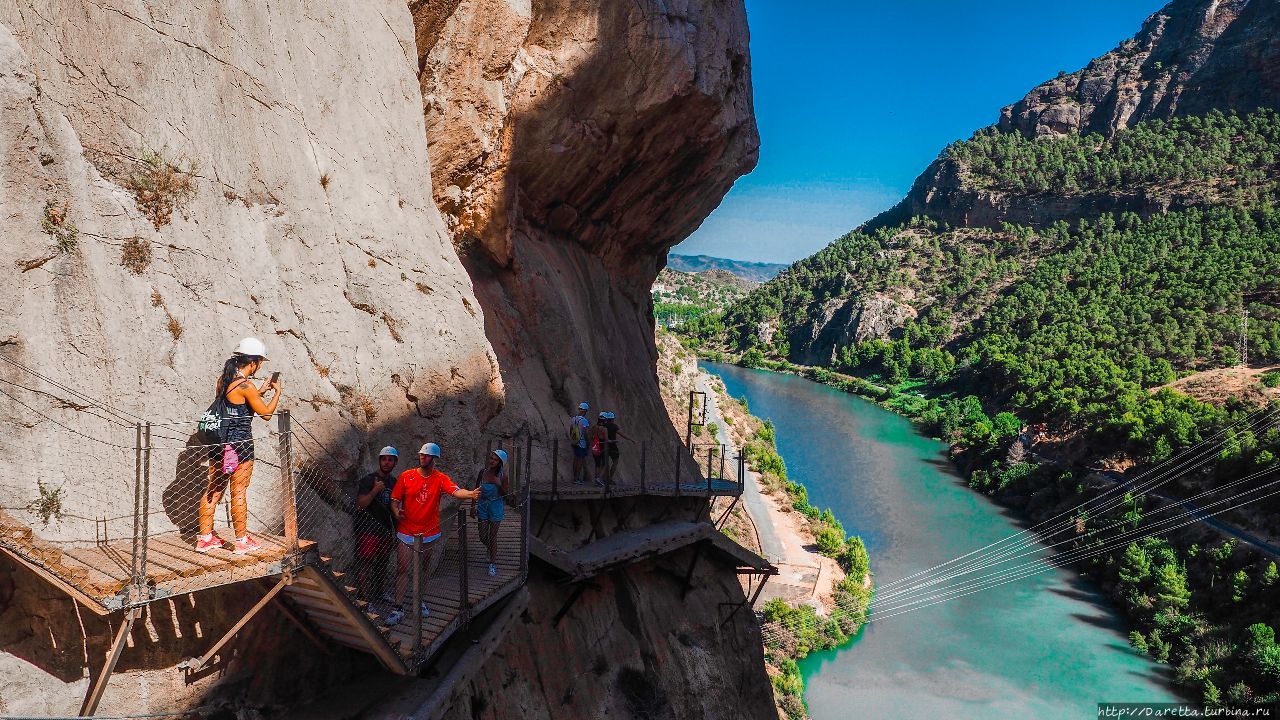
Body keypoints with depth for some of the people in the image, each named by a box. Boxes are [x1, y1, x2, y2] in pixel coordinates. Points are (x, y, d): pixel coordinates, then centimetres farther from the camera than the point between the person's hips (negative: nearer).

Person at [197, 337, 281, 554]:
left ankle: (204, 538, 22)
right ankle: (241, 541, 10)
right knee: (239, 492, 1)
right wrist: (277, 392, 4)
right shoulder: (245, 386, -17)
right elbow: (266, 413, -10)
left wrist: (260, 391, 19)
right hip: (239, 443, -8)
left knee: (213, 489, 15)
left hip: (219, 442, 8)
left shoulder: (222, 380, 7)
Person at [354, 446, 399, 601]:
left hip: (386, 529, 6)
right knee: (365, 564, -5)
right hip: (368, 530, -6)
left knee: (382, 562, 16)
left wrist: (395, 530, 14)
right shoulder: (368, 480, -9)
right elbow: (360, 504, -18)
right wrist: (375, 490, -26)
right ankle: (364, 598, -1)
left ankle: (380, 590, 31)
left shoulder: (394, 482, 10)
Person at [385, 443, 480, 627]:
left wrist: (471, 494, -44)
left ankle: (420, 601, 34)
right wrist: (396, 512, -22)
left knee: (423, 569, 16)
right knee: (403, 569, -2)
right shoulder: (406, 476, -5)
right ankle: (398, 609, 4)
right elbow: (395, 499, 0)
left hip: (429, 533, 1)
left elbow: (456, 491, -23)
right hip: (406, 533, -1)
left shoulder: (440, 478, -6)